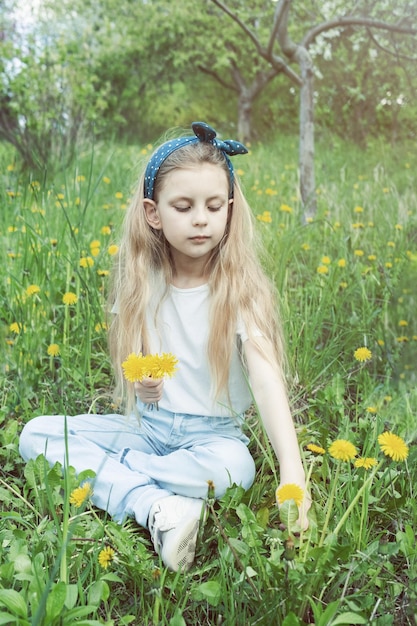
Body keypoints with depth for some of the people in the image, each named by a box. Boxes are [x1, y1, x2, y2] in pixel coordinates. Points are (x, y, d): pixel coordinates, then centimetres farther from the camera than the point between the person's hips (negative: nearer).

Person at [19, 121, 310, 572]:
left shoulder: (239, 287, -15)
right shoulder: (141, 282, -3)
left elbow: (266, 375, -27)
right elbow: (130, 366, 8)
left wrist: (292, 471, -41)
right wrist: (140, 386, -18)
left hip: (213, 432, -3)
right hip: (147, 425, 3)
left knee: (234, 468, -36)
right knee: (36, 435, -13)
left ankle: (101, 473, -15)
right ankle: (156, 507, -25)